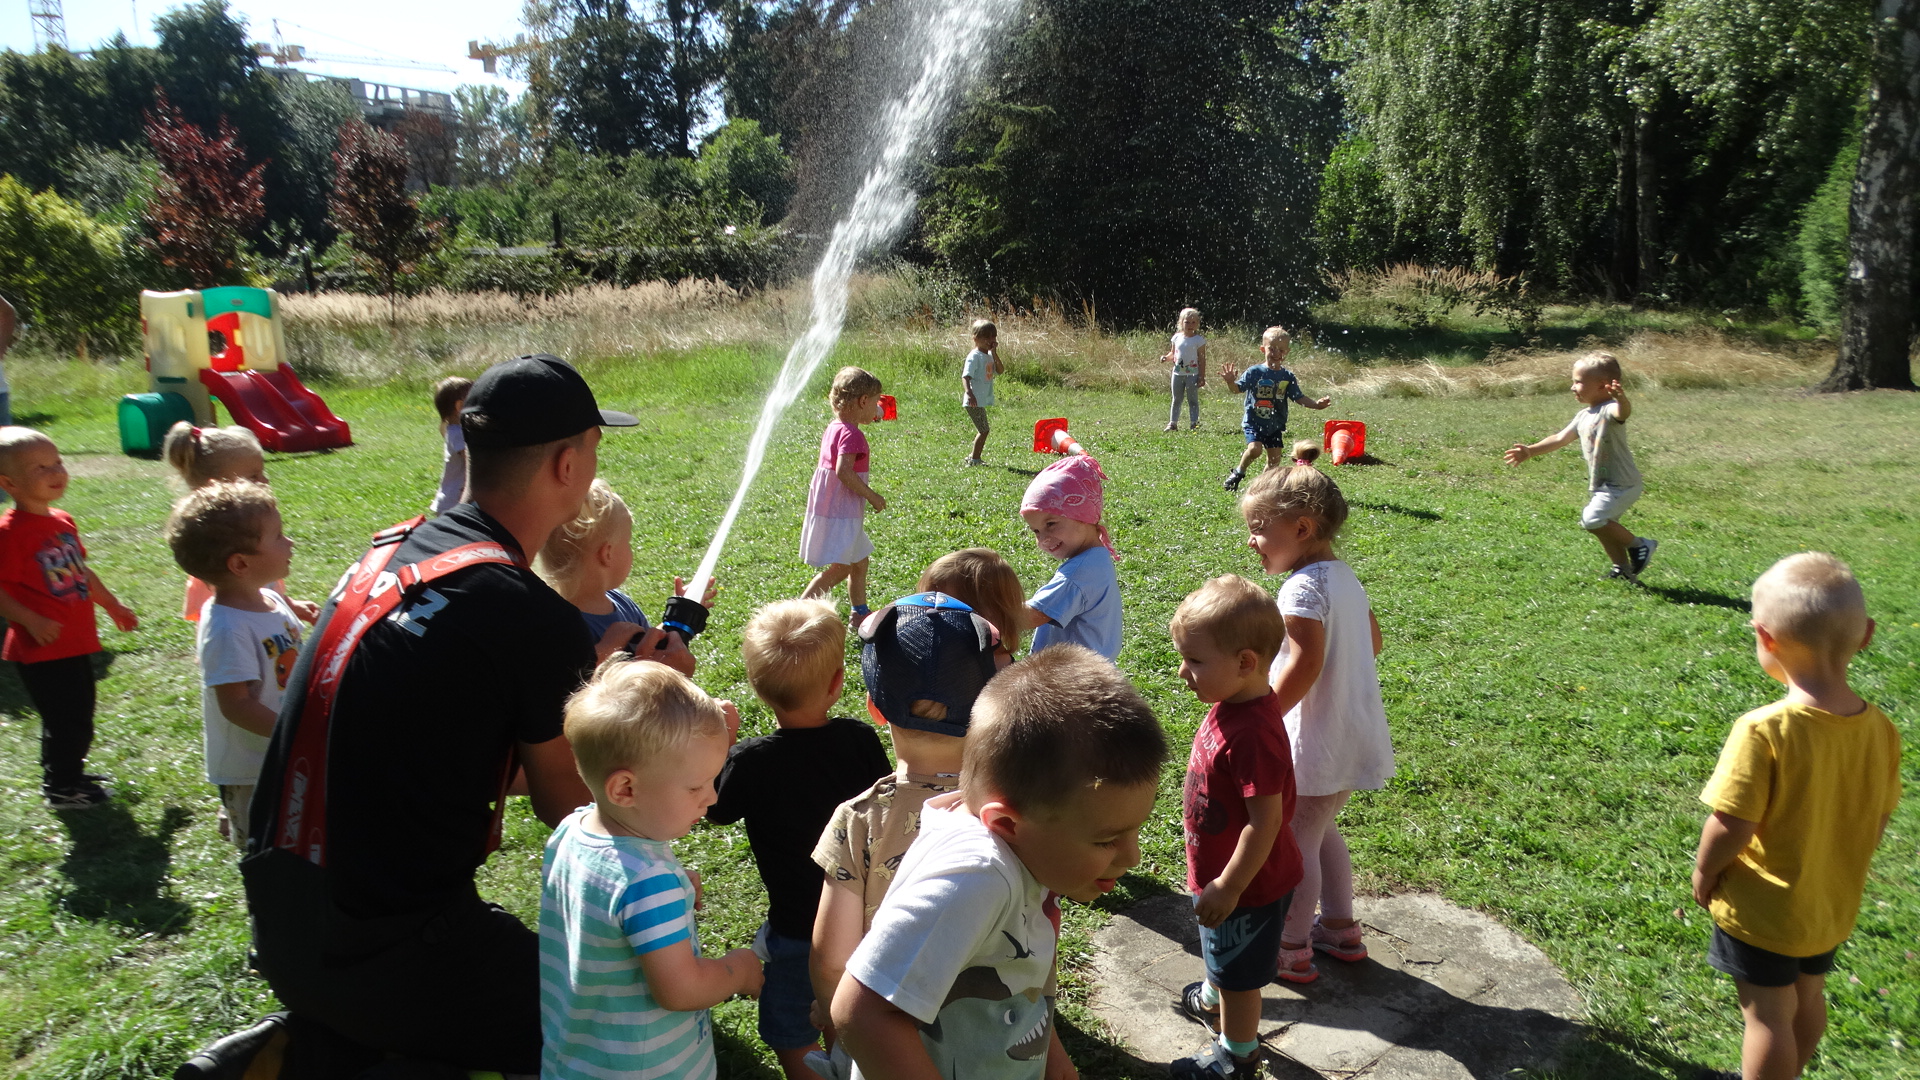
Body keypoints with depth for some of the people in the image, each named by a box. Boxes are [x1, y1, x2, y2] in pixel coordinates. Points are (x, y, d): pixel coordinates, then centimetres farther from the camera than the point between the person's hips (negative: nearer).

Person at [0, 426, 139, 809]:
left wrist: (111, 605, 25)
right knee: (65, 721, 0)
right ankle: (61, 788, 18)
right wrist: (31, 621, -27)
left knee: (78, 717, 20)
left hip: (76, 643, 8)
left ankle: (68, 772, 39)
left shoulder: (63, 522, 8)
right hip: (41, 649, -8)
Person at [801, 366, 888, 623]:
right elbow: (843, 471, -28)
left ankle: (860, 613, 30)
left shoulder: (833, 428, 11)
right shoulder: (850, 433, -18)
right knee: (840, 568, -10)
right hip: (840, 513, -10)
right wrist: (872, 496, -19)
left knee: (859, 562, 19)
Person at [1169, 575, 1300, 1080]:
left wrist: (1228, 887, -24)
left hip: (1247, 882, -9)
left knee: (1238, 972, 15)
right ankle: (1212, 1000, 60)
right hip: (1221, 871, 9)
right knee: (1221, 957, 34)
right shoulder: (1231, 704, -6)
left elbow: (1265, 820, -32)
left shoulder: (1252, 734, -37)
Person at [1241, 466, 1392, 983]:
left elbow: (1305, 663, -28)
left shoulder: (1303, 587, -21)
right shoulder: (1344, 576, 7)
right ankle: (1341, 928, 36)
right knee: (1319, 830, 24)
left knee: (1296, 841, 5)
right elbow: (1372, 641, 17)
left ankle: (1292, 950, 18)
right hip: (1356, 735, 9)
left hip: (1319, 744, -9)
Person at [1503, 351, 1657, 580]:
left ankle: (1638, 544, -5)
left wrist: (1622, 399, -64)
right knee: (1605, 526, 15)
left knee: (1592, 519, -22)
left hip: (1621, 484, -10)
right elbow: (1560, 439, 18)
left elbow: (1624, 412, -41)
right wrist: (1531, 451, 14)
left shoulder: (1609, 410, -17)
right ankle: (1623, 568, 29)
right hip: (1603, 485, 10)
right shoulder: (1583, 417, 11)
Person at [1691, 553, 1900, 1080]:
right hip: (1833, 907, 7)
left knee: (1767, 1014, 10)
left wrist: (1703, 871, -8)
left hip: (1762, 911, -6)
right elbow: (1877, 824, 1)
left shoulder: (1764, 730, -30)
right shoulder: (1880, 729, -11)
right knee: (1808, 998, 26)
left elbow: (1731, 825, -26)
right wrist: (1833, 867, 16)